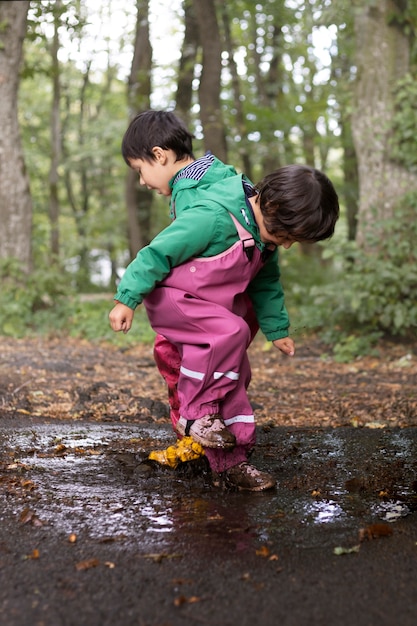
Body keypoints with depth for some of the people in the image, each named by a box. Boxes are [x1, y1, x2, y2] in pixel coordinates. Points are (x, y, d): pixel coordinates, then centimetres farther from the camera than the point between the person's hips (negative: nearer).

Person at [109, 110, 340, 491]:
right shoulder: (212, 215, -28)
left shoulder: (263, 232, 1)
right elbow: (159, 252, -24)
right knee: (230, 332, -32)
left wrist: (277, 328, 22)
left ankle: (230, 463, 14)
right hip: (170, 299, -8)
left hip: (216, 307, 9)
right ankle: (197, 412, -16)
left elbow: (266, 282, 17)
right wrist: (127, 298, -22)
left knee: (236, 376, 4)